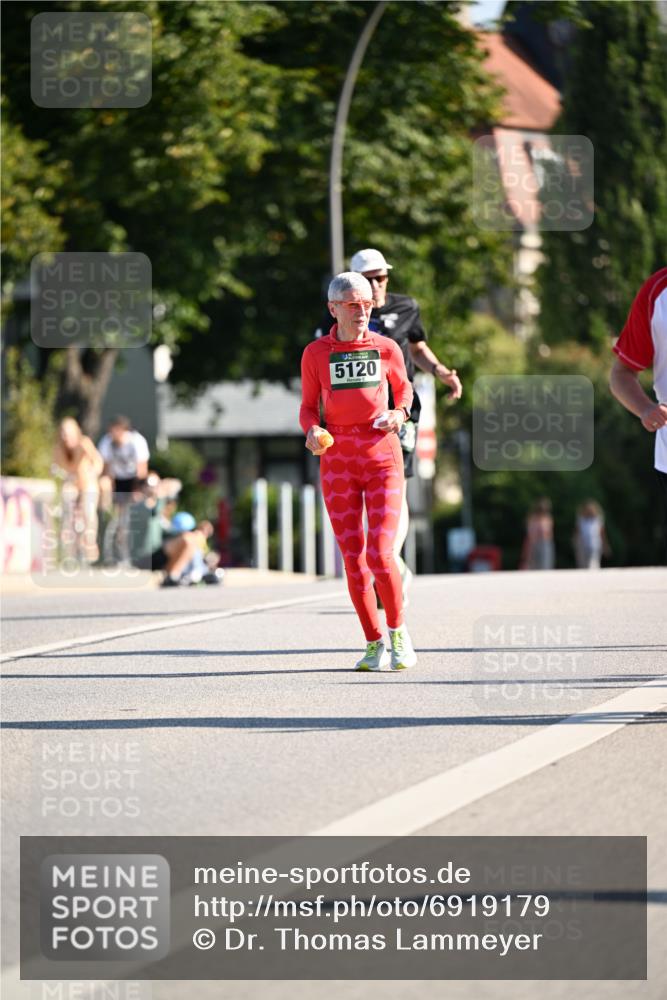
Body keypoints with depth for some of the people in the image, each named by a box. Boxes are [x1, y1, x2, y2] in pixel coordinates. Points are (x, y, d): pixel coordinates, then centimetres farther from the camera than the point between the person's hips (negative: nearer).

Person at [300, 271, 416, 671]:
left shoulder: (386, 348, 3)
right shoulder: (315, 353, 1)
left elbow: (403, 387, 20)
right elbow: (309, 407, 8)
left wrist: (400, 413, -2)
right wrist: (312, 432, -14)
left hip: (383, 458, -1)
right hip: (337, 461, 1)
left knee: (380, 554, -13)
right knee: (353, 559, -1)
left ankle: (399, 632, 9)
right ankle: (375, 644, 12)